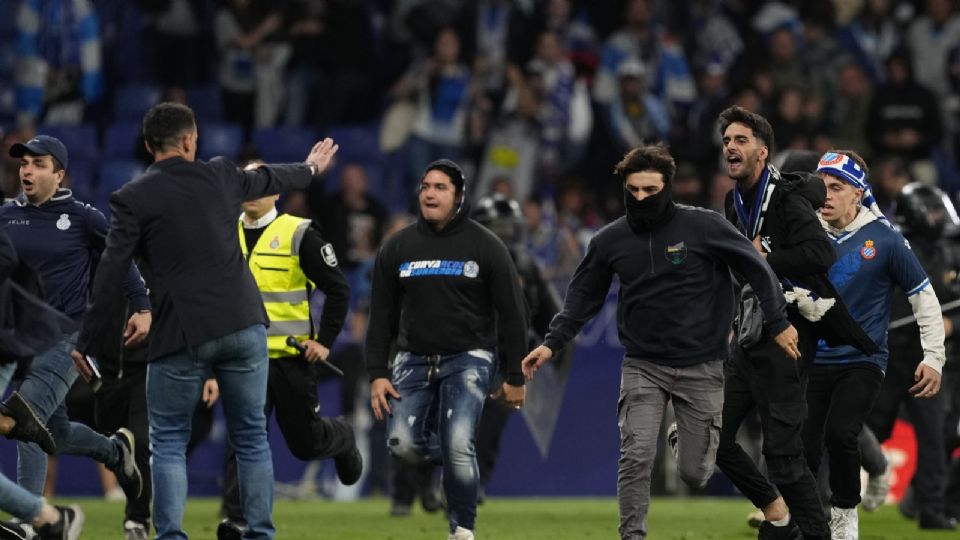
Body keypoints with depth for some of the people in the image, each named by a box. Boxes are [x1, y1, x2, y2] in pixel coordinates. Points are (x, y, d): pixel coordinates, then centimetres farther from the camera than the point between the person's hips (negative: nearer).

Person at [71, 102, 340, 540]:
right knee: (252, 438, 12)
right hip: (243, 325, 3)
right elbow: (268, 179, 31)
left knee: (168, 442, 6)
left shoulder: (132, 199, -3)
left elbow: (109, 278, -6)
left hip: (181, 336, -3)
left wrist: (87, 344, 2)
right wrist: (309, 169, 53)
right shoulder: (220, 175, 9)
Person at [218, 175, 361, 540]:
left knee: (305, 443, 7)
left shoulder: (299, 235, -6)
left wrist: (325, 341, -10)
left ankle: (342, 439, 41)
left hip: (292, 356, -3)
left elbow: (338, 289, -4)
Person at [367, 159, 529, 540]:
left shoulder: (485, 247, -2)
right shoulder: (397, 247, 6)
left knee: (458, 447, -19)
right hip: (414, 361, 3)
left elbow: (512, 313, 1)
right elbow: (381, 316, 8)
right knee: (403, 445, -14)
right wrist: (377, 373, 0)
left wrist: (515, 377, -1)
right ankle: (457, 454, 18)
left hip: (467, 360, -3)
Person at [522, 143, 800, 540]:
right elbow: (584, 294, 11)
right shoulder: (611, 240, -2)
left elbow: (755, 268, -2)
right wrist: (553, 343, 2)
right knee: (636, 458, -16)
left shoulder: (704, 227, -11)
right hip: (643, 367, 2)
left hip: (700, 367, -1)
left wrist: (778, 324, -2)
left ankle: (690, 439, 40)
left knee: (694, 472, 4)